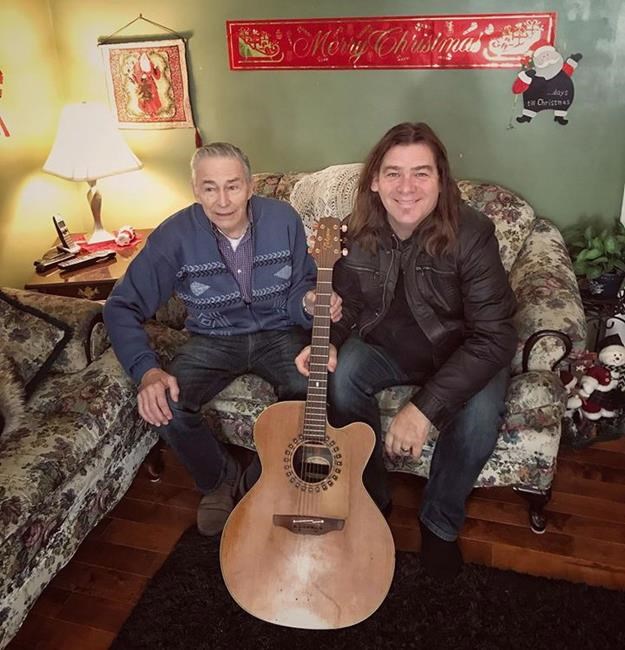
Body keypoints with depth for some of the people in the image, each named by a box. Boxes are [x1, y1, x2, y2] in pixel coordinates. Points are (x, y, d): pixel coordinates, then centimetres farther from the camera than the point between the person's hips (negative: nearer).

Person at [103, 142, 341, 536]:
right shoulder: (176, 236, -15)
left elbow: (298, 287, 1)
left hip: (278, 334, 0)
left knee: (311, 389, -30)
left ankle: (259, 484, -2)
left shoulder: (283, 220, -11)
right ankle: (221, 481, 6)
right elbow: (122, 307, -12)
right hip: (213, 340, 0)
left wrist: (309, 301, -26)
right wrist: (147, 371, -28)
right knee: (166, 405, -26)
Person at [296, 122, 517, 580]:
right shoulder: (358, 231, -12)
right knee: (340, 377, -27)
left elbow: (494, 337, -28)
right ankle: (372, 501, -1)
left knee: (480, 413, -31)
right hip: (384, 345, 3)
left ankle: (441, 523, 0)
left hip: (462, 353, -2)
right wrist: (327, 342, -21)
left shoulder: (471, 234, -25)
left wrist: (425, 407, -36)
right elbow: (349, 307, 3)